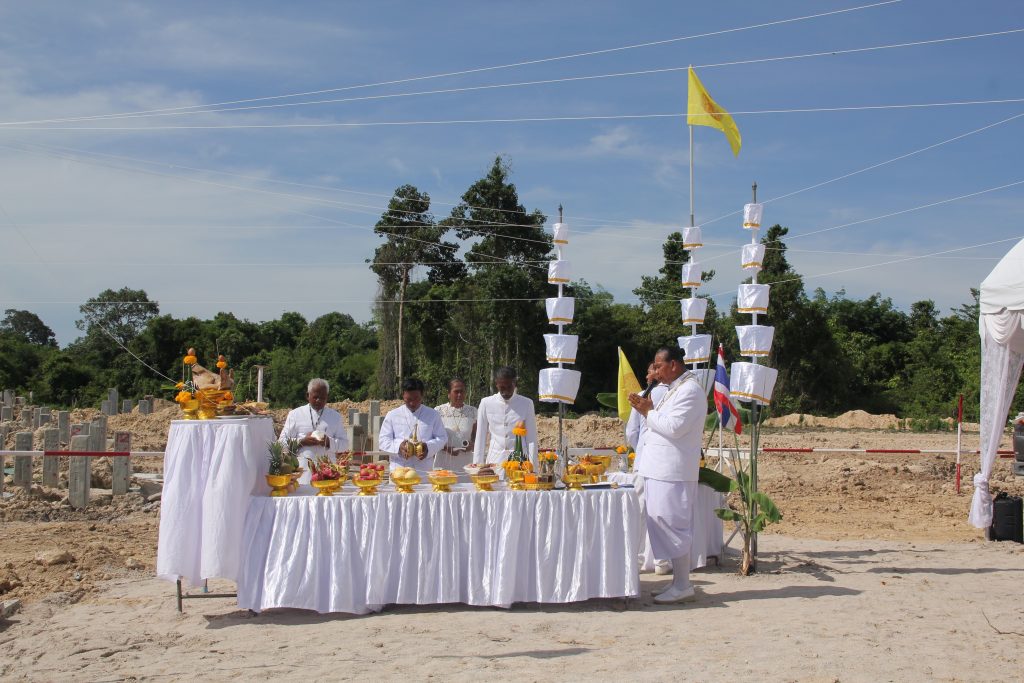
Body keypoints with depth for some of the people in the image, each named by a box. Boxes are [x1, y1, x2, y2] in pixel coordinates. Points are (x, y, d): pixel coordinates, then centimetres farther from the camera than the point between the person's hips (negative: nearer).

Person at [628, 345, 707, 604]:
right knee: (665, 525, 12)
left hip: (673, 473, -10)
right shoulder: (676, 388, 19)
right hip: (661, 469, 10)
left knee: (671, 525, -8)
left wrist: (649, 412, -9)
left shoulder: (690, 390, -13)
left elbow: (674, 427, -22)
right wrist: (649, 410, 8)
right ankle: (678, 582, 18)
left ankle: (682, 586, -2)